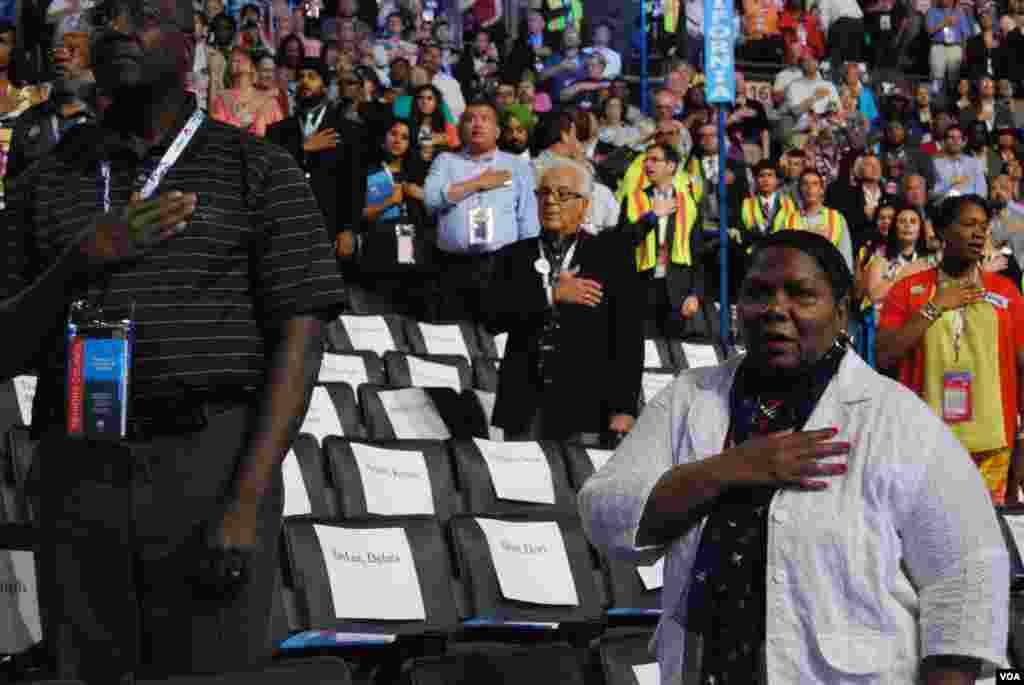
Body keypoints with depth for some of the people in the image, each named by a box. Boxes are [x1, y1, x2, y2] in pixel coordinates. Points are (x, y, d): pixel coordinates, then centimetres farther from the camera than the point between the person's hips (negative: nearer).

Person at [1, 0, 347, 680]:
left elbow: (300, 339, -3)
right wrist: (87, 261, -11)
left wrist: (246, 506, -14)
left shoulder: (262, 172, 4)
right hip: (79, 472, 3)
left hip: (214, 466, -3)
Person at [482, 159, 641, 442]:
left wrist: (624, 408, -7)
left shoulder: (611, 254, 8)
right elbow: (492, 316, -1)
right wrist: (551, 295, -11)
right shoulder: (513, 256, 15)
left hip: (587, 408, -2)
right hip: (524, 408, 2)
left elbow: (627, 335, 2)